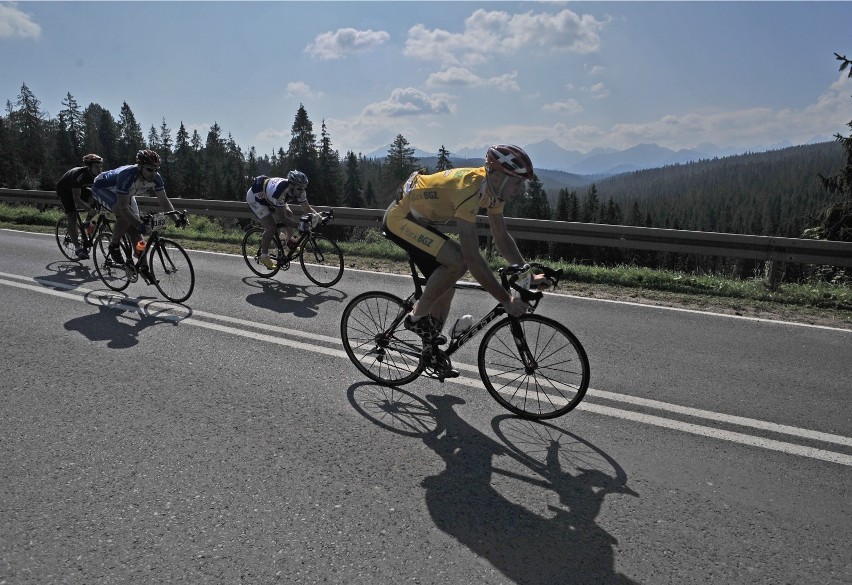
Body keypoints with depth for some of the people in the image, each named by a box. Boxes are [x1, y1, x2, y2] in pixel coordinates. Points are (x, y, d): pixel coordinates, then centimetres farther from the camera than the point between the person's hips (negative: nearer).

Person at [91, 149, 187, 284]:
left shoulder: (156, 178, -24)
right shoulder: (127, 175, -42)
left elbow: (164, 200, -16)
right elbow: (123, 207, -43)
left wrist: (176, 219, -29)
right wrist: (140, 224, -52)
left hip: (123, 193, 6)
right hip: (102, 188, -6)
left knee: (135, 230, -3)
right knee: (125, 216, -32)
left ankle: (143, 268, 4)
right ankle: (114, 247, -9)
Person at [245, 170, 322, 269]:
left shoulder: (299, 190, -22)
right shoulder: (280, 191, -42)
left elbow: (307, 208, -13)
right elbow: (282, 217, -39)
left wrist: (318, 215, -32)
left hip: (268, 197, 8)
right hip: (255, 197, -8)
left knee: (289, 214, -3)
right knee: (271, 227, -17)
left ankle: (289, 241, 16)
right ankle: (264, 256, -1)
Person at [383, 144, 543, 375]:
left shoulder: (493, 189, -5)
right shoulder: (469, 189, -33)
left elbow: (502, 237, 5)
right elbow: (472, 257, -37)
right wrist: (506, 300, -34)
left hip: (420, 220, 9)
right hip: (400, 219, -9)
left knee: (445, 288, 8)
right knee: (457, 261, -27)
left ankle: (432, 349, 23)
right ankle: (418, 317, -8)